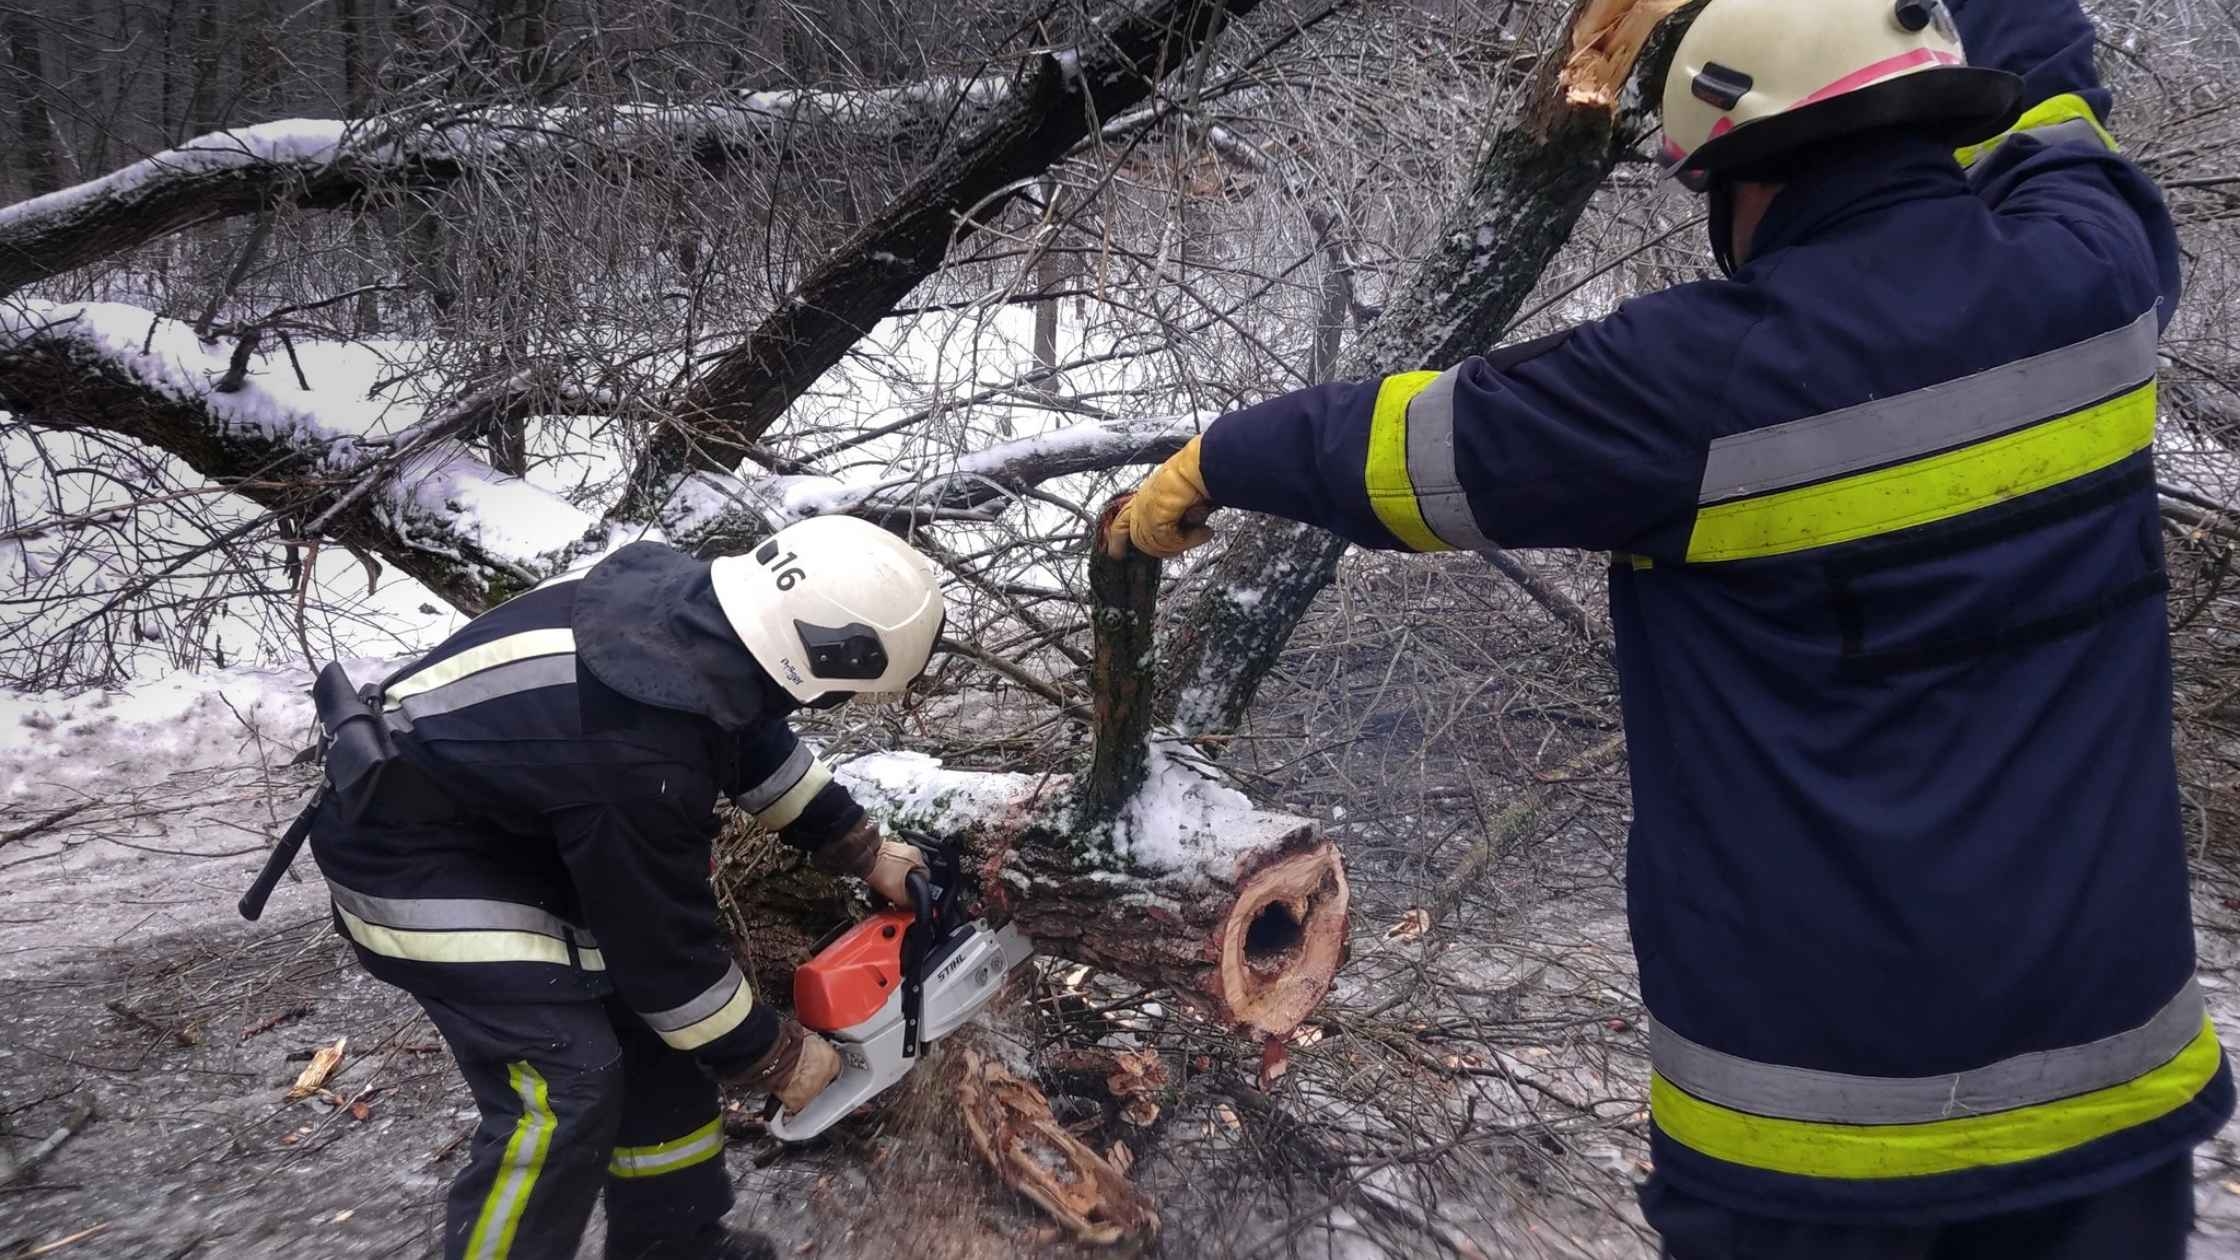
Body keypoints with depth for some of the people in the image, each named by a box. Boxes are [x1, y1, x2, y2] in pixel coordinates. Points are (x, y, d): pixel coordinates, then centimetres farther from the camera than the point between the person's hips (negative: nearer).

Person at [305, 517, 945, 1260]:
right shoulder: (643, 749, -36)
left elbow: (757, 739, 10)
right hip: (414, 859, -9)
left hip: (508, 814, 9)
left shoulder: (690, 603, -12)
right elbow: (666, 943, -22)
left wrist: (861, 849, 13)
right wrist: (774, 1058, -8)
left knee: (649, 1020, 11)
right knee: (568, 1088, -12)